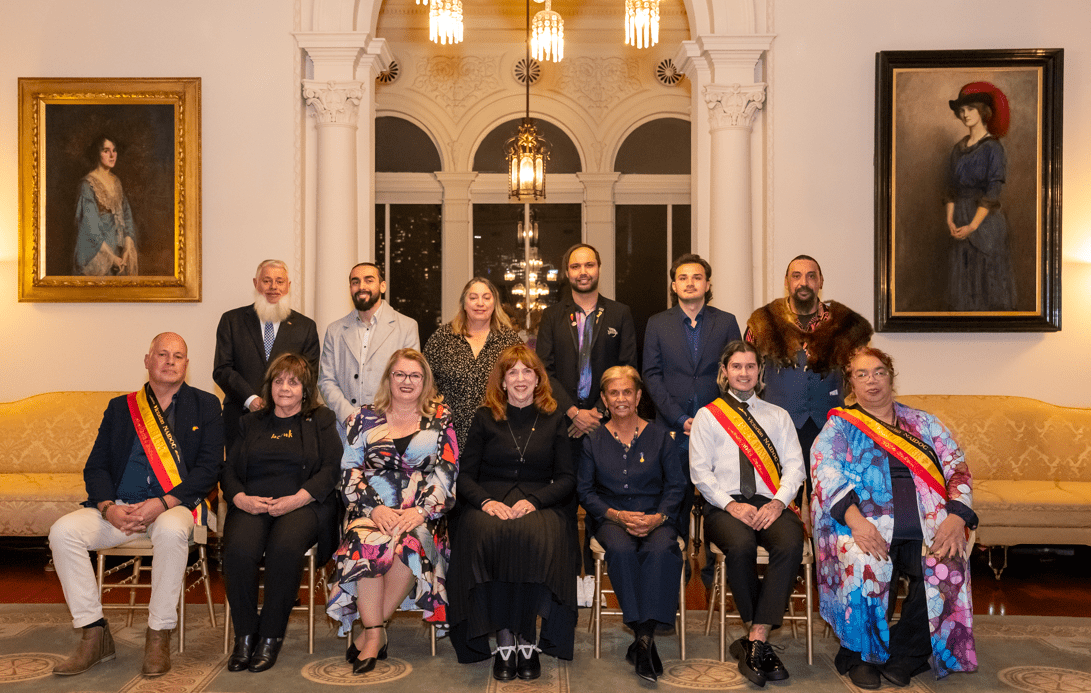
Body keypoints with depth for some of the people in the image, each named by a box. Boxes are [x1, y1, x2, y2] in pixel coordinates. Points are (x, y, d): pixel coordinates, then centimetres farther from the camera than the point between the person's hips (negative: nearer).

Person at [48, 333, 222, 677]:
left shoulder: (205, 406, 8)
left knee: (171, 530, -37)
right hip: (119, 509, 4)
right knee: (63, 531, -21)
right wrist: (108, 507, -11)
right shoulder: (120, 407, 17)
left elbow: (209, 468, -3)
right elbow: (95, 467, 10)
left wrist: (161, 503, -15)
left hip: (175, 506, -3)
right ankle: (95, 636, -10)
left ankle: (159, 636, -20)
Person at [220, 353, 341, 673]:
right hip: (252, 505, 3)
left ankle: (270, 637, -19)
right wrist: (240, 498, -6)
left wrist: (297, 499, -13)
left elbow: (332, 468, 1)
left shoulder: (321, 421, 15)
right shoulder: (251, 423, 24)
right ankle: (244, 636, -14)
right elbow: (228, 469, 16)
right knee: (238, 550, -30)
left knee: (285, 548, -34)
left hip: (302, 505, -2)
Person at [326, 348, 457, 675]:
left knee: (414, 542, -34)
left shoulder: (440, 419, 11)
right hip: (373, 510, 1)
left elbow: (447, 472, 2)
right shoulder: (366, 418, 14)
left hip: (421, 515, -1)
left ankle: (370, 630, -20)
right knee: (367, 542, -33)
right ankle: (376, 635, -24)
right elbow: (350, 470, 6)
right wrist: (374, 509, -10)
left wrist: (421, 511, -13)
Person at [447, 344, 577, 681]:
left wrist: (533, 501, -11)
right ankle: (504, 638, -26)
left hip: (541, 503, 0)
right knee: (489, 535, -34)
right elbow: (465, 476, 8)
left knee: (537, 537, -35)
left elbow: (567, 478, 7)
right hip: (490, 500, 0)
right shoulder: (485, 418, 12)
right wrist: (486, 501, -13)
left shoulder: (554, 419, 12)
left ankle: (528, 639, -23)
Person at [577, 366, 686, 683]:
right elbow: (585, 490, 6)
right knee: (621, 549, -34)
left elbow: (676, 485, 6)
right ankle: (643, 637, -27)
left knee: (661, 549, -34)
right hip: (610, 517, 0)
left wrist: (657, 518, -12)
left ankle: (644, 639, -30)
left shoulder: (660, 436, 9)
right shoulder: (593, 440, 9)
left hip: (656, 517, 0)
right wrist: (617, 515, -11)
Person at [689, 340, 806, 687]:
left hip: (771, 504, 2)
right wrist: (731, 505, -12)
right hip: (725, 505, -2)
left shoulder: (778, 416, 22)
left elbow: (794, 466, 11)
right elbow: (700, 470, 4)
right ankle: (761, 641, -17)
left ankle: (755, 640, -27)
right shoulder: (707, 416, 14)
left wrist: (777, 503, -9)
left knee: (791, 544, -32)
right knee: (740, 546, -35)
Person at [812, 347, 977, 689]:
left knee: (946, 568, -28)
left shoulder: (923, 423, 22)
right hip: (867, 525, -2)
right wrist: (855, 520, -20)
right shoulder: (839, 425, 14)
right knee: (866, 567, -34)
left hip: (927, 526, 3)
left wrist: (956, 518, -8)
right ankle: (860, 655, -9)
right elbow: (826, 474, -2)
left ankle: (903, 657, -8)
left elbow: (958, 470, 12)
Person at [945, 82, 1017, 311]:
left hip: (986, 219, -6)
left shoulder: (992, 148, -8)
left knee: (988, 274, -3)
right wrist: (950, 219, -3)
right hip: (962, 218, 6)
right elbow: (952, 188, 10)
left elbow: (993, 191, -13)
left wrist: (973, 225, -17)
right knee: (963, 279, 7)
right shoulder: (959, 148, 12)